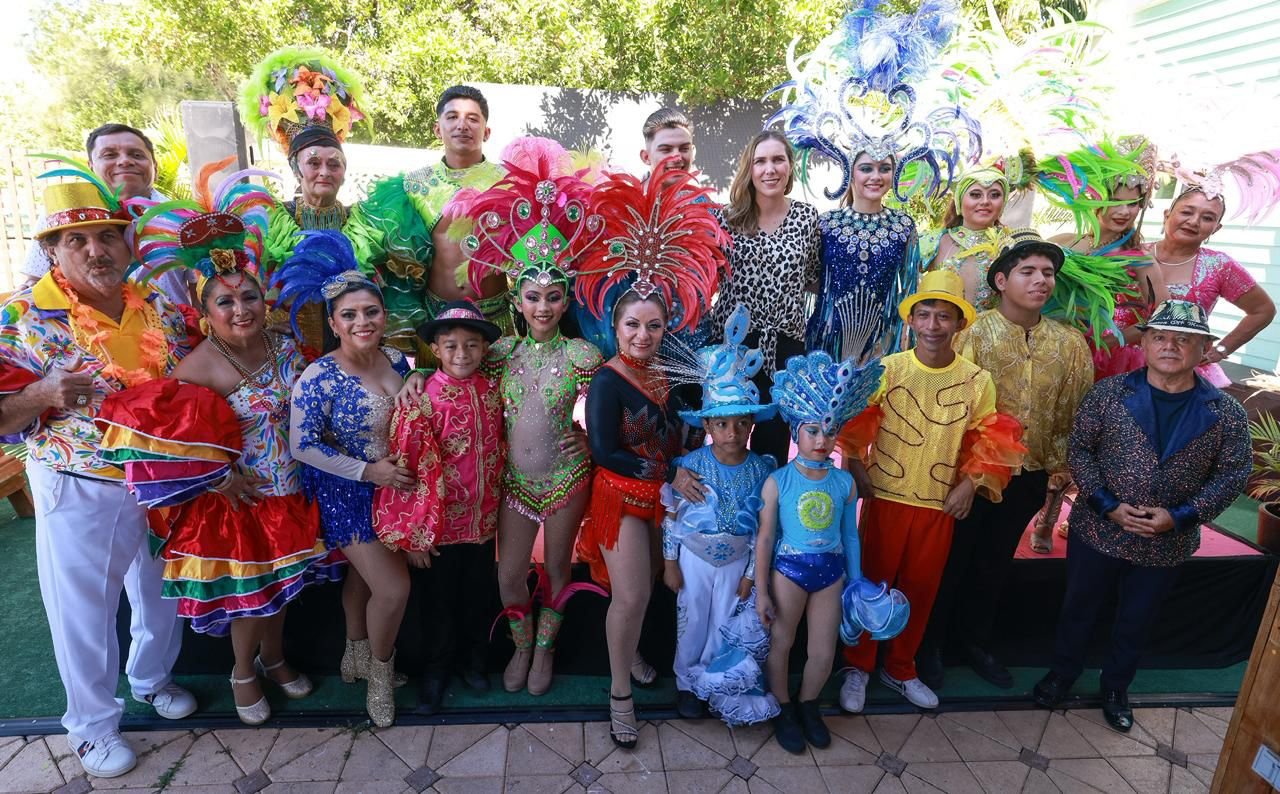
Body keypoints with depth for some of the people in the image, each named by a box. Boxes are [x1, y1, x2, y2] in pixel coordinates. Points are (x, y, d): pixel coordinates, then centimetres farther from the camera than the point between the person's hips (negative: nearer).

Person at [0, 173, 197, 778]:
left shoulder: (160, 306, -1)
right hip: (78, 492, -3)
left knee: (163, 592, 21)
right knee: (84, 609, 13)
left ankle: (152, 677, 49)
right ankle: (92, 723, 36)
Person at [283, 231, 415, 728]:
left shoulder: (396, 360, -4)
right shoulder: (319, 379, -22)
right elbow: (302, 446, -20)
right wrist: (368, 471, -22)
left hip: (394, 485, 6)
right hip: (347, 494, -6)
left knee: (363, 573, 23)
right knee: (394, 588, -5)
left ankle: (356, 657, 46)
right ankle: (380, 673, 24)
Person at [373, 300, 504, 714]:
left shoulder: (492, 390, -4)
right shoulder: (422, 400, -19)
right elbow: (409, 470, -17)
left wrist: (495, 505, 8)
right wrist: (414, 534, -14)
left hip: (483, 519, 4)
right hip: (441, 524, -4)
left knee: (478, 594, 21)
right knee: (439, 599, 16)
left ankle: (474, 658, 45)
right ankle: (437, 668, 40)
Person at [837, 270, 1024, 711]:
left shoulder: (977, 381, -2)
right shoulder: (886, 369, -7)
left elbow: (989, 440, 4)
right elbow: (858, 423, 0)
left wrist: (970, 483, -6)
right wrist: (857, 468, -7)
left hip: (940, 505, 2)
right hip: (884, 497, -1)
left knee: (921, 589, 14)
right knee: (871, 583, 8)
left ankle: (900, 669, 36)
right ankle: (858, 667, 28)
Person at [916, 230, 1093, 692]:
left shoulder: (1070, 345, 0)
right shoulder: (974, 333, -13)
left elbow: (1074, 413, 7)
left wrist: (1060, 466, 1)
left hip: (1029, 477, 4)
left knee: (996, 563, 20)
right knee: (951, 561, 10)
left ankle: (975, 640, 41)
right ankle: (930, 645, 30)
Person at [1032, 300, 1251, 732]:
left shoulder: (1227, 414, -6)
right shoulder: (1108, 393, -10)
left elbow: (1233, 473, -3)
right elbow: (1079, 449, -6)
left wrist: (1181, 517, -15)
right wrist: (1107, 505, -16)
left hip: (1166, 546, 1)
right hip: (1097, 532, -1)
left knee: (1135, 624, 19)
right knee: (1078, 611, 16)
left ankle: (1116, 688, 42)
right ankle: (1062, 673, 39)